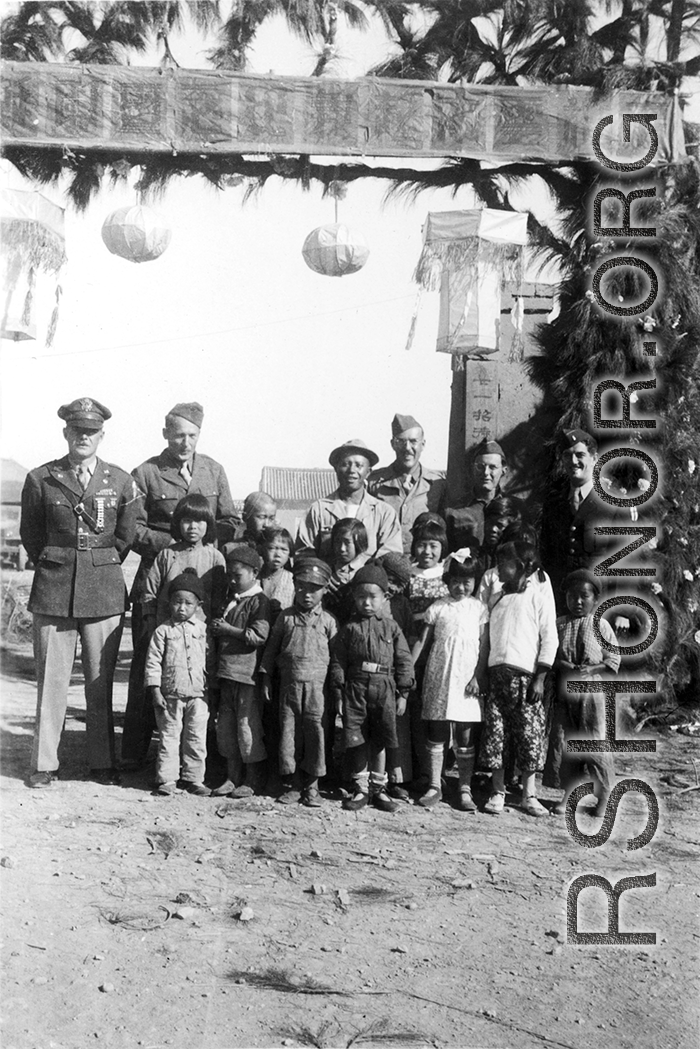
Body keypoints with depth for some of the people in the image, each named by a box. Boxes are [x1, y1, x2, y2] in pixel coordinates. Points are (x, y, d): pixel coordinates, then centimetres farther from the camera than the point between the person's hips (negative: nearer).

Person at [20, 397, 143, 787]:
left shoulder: (122, 482, 4)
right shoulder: (41, 479, 2)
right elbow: (31, 534, 12)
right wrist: (55, 568, 13)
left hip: (105, 591, 0)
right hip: (54, 591, 0)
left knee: (101, 681, 5)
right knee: (51, 679, 2)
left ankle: (104, 763, 14)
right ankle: (44, 764, 12)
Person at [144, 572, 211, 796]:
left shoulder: (203, 630, 4)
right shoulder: (163, 631, -2)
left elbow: (211, 659, 10)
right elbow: (153, 662, -2)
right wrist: (155, 691, -7)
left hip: (198, 695, 2)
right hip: (170, 695, -2)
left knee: (197, 739, 6)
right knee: (168, 738, 5)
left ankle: (193, 778, 17)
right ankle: (167, 779, 13)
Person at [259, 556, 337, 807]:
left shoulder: (327, 621, 3)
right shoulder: (286, 618, 7)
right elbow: (271, 649, 12)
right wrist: (266, 679, 9)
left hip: (316, 686, -1)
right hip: (289, 685, 1)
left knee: (315, 734, -1)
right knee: (288, 733, 3)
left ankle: (311, 786, 10)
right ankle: (292, 784, 14)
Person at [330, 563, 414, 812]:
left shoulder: (391, 627, 5)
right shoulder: (349, 628, 4)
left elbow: (404, 660, 5)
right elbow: (338, 660, 4)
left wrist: (402, 693, 2)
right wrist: (338, 689, -1)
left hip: (384, 688, 0)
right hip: (355, 686, 0)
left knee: (380, 742, 8)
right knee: (357, 740, 3)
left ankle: (378, 788, 20)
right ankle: (360, 789, 15)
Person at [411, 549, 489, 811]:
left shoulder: (479, 608, 3)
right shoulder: (438, 607, 3)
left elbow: (484, 646, 2)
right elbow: (422, 641, 6)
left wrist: (477, 677, -7)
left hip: (466, 679, 0)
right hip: (438, 678, 1)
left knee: (465, 737, 3)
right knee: (435, 735, 5)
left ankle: (465, 790, 11)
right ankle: (434, 787, 15)